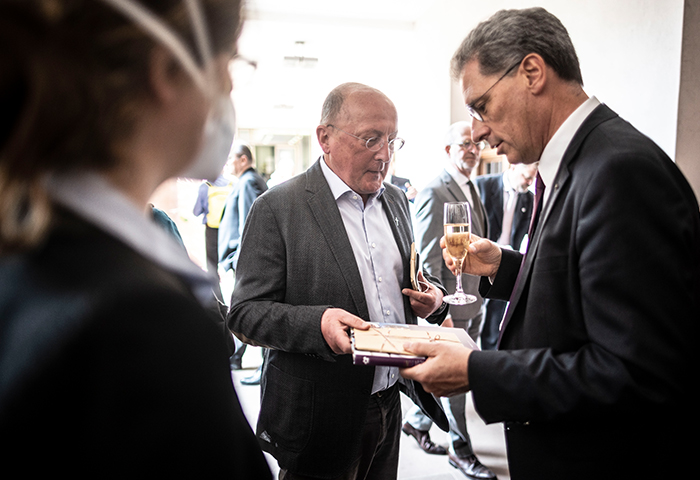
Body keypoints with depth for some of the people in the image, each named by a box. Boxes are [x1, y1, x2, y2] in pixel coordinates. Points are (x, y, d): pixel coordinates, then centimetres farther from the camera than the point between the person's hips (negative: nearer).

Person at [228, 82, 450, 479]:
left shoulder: (396, 199, 8)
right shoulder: (277, 208, -13)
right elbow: (245, 313, -14)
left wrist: (431, 295, -3)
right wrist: (317, 323, -31)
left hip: (390, 404, 6)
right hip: (320, 417, -6)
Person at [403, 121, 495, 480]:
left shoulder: (471, 190, 13)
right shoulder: (434, 192, -16)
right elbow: (428, 261, -20)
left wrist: (481, 298, 16)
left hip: (473, 302, 9)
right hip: (451, 305, -9)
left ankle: (417, 421, 38)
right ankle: (460, 449, 24)